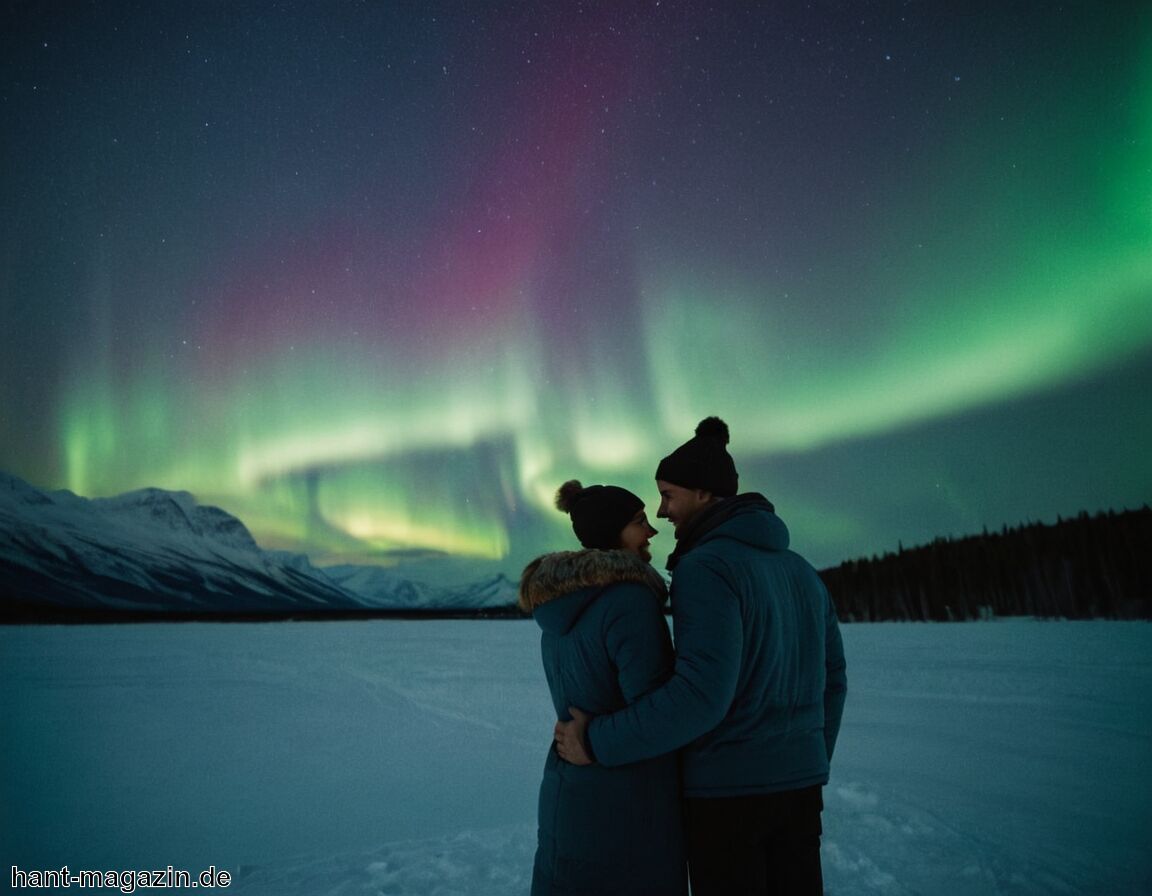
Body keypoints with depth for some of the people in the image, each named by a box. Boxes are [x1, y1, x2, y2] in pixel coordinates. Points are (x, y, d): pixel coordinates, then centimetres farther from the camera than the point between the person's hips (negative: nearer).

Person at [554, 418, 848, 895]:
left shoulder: (706, 567, -19)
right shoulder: (800, 572, 8)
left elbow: (702, 692, -29)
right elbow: (828, 682, 13)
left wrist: (597, 742, -20)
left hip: (725, 790, -7)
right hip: (794, 786, 8)